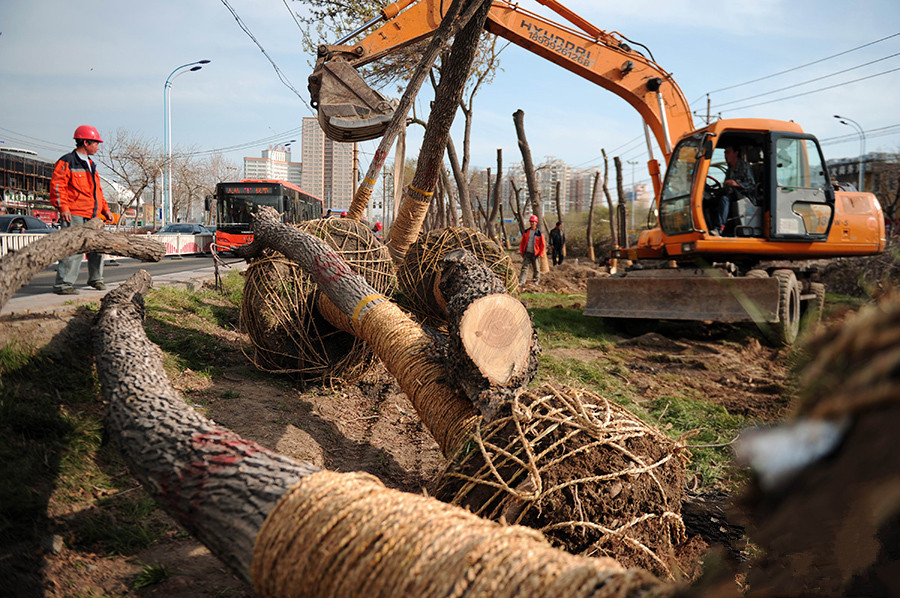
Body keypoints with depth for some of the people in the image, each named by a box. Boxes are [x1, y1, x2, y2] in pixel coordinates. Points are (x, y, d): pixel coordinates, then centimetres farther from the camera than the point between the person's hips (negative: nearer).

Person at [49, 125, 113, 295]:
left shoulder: (90, 165, 23)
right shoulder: (67, 162, -4)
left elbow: (97, 190, 29)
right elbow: (57, 185, -11)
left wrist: (105, 209, 21)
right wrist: (63, 207, -19)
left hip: (92, 216, 8)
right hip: (74, 215, -8)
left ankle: (95, 279, 26)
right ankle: (63, 284, -12)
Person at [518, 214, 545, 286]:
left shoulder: (539, 233, -5)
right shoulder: (526, 232, 5)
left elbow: (542, 245, -1)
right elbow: (522, 242, 11)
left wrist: (540, 254, -6)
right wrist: (521, 252, 5)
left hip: (534, 254, -2)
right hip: (527, 253, 2)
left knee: (536, 268, 11)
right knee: (524, 267, -6)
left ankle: (537, 280, 30)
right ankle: (521, 282, -10)